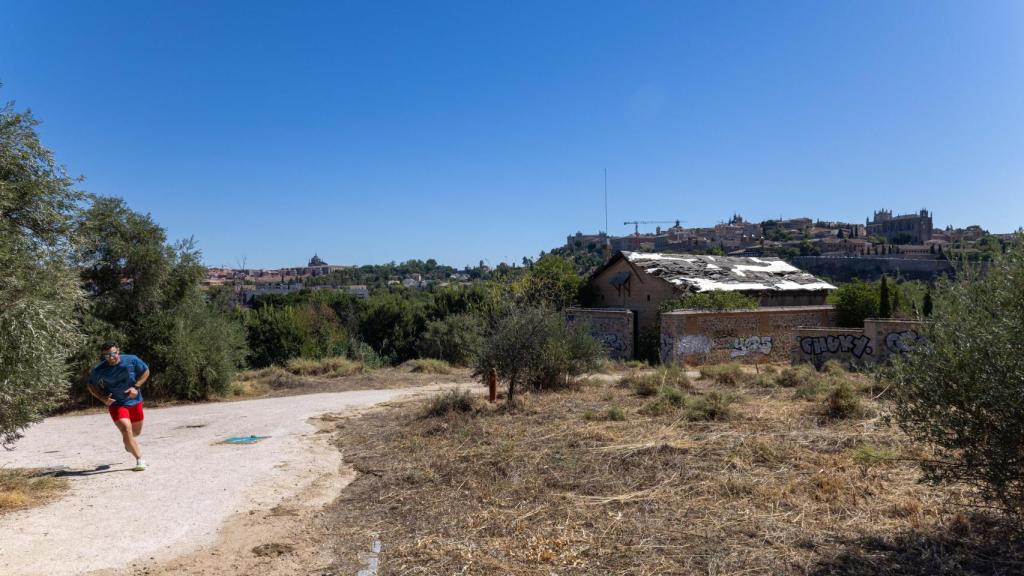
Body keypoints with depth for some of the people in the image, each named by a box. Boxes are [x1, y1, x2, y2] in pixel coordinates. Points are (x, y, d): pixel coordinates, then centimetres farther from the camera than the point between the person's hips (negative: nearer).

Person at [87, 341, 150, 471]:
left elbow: (146, 371, 1)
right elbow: (91, 386, 2)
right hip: (116, 403, -2)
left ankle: (129, 442, 57)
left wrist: (136, 387, -13)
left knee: (137, 431, 19)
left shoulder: (132, 360, -15)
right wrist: (102, 398, -15)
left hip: (134, 400, 3)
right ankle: (139, 459, -12)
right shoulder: (99, 370, -15)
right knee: (126, 429, -22)